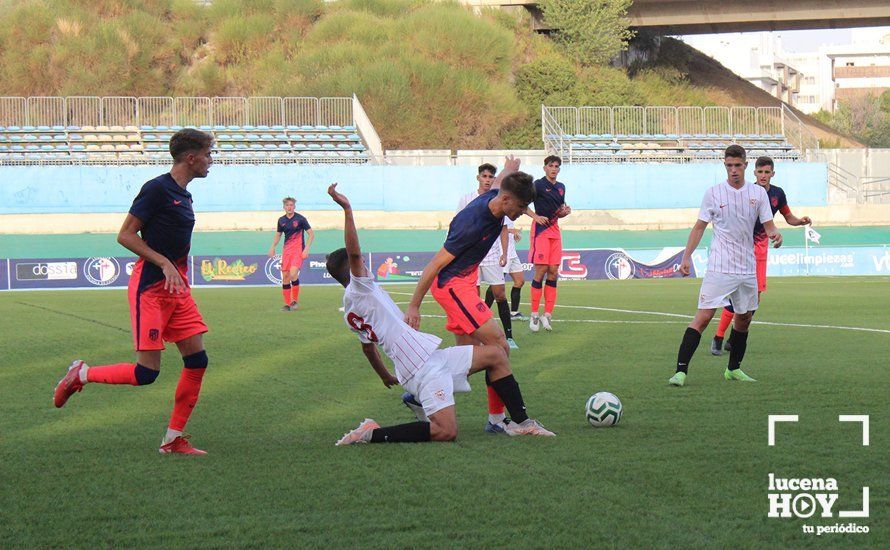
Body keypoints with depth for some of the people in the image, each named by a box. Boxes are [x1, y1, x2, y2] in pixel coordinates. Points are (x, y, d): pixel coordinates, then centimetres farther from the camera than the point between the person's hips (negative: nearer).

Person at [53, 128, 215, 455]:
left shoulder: (183, 195, 14)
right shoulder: (157, 189, -13)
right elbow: (125, 235, -14)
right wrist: (164, 263, -20)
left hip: (177, 289, 9)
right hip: (150, 289, -9)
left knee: (196, 360, 1)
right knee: (146, 372, -10)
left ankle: (173, 439, 8)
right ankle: (80, 375, 13)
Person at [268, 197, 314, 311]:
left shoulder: (300, 219, -5)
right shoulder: (281, 220, 9)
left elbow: (311, 234, -3)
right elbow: (278, 234, 24)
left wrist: (307, 249, -13)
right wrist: (273, 247, 10)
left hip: (298, 250, -5)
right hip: (286, 249, 5)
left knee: (293, 274, -22)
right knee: (285, 276, 1)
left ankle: (295, 301, -8)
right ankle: (287, 304, 8)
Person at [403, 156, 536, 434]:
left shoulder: (494, 198, -4)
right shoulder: (472, 224, -30)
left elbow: (499, 180, 24)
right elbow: (435, 265, -24)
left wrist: (509, 168, 50)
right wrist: (414, 306, -20)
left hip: (464, 282, 10)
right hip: (453, 285, -10)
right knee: (498, 347, -14)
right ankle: (497, 419, -8)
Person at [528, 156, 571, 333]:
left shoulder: (561, 187, 16)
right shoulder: (538, 185, -6)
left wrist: (565, 211, 3)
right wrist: (536, 216, -17)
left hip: (555, 229, 7)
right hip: (541, 230, -7)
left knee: (553, 272, 2)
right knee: (541, 270, -10)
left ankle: (547, 314, 5)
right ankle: (534, 315, -5)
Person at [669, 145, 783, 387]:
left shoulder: (758, 193, 5)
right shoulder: (713, 193, 0)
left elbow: (768, 225, 6)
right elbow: (700, 226, 5)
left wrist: (775, 235, -18)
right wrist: (686, 257, -2)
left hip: (747, 269, 4)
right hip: (719, 268, -4)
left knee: (744, 319, 13)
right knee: (702, 318, -13)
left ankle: (733, 369, 30)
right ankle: (680, 370, -16)